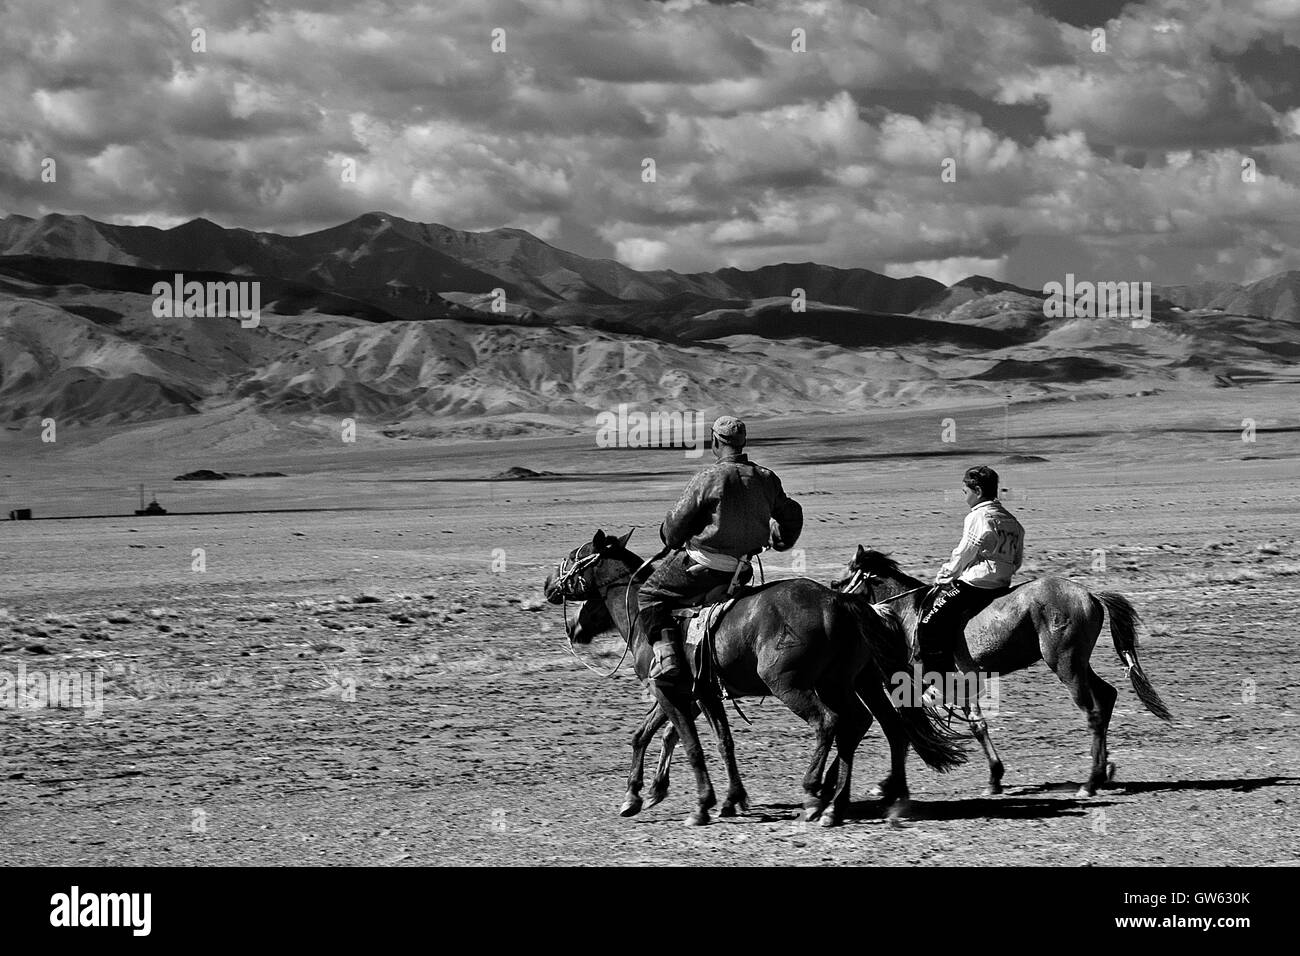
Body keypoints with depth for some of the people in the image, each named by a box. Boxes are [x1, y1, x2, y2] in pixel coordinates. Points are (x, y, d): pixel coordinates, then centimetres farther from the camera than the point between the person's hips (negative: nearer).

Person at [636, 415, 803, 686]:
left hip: (702, 564, -6)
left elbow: (676, 525, -9)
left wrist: (672, 540, 15)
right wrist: (780, 543, 39)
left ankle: (666, 657, -8)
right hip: (741, 569, 6)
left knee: (649, 595, 7)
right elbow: (791, 516, 18)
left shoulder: (708, 478, -16)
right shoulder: (767, 479, 2)